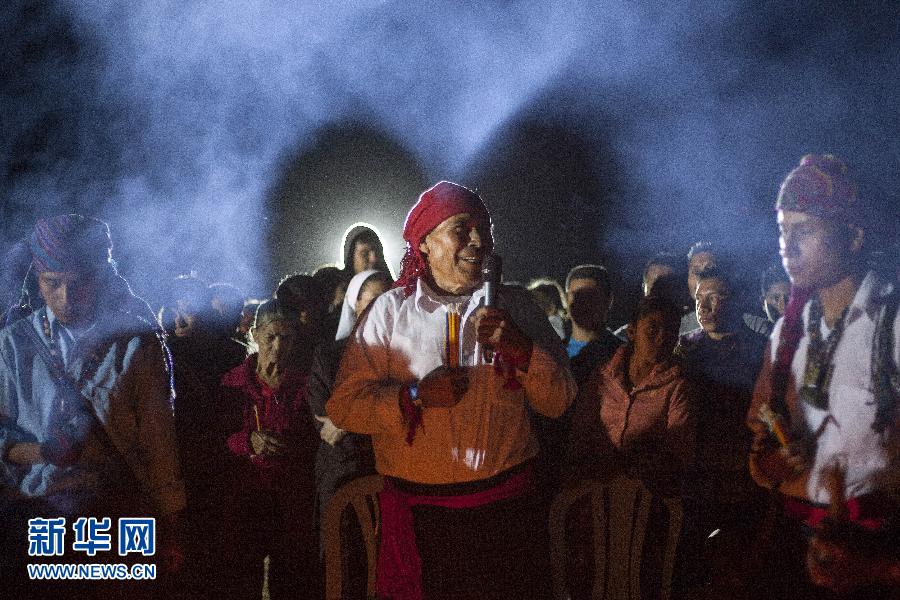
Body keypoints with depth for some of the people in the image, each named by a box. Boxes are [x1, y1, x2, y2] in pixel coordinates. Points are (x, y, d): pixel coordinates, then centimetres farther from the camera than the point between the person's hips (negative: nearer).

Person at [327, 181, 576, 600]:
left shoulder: (515, 306, 7)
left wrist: (520, 347, -13)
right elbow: (343, 405, -4)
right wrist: (416, 395, -18)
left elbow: (558, 402, 3)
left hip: (505, 507, 2)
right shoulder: (390, 311, 1)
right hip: (420, 516, -2)